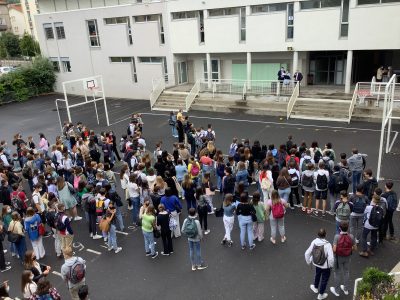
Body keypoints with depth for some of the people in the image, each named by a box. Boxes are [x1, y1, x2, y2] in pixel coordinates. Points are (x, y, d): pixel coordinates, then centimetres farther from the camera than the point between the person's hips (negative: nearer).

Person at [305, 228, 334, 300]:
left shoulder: (314, 242, -18)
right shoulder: (327, 245, -30)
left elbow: (307, 253, -10)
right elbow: (331, 258, -31)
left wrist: (308, 262, 9)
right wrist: (331, 265, -9)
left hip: (316, 264, 4)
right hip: (325, 266, -4)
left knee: (317, 275, 32)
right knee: (324, 279, 20)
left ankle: (315, 287, 57)